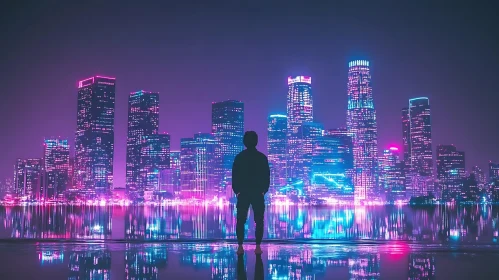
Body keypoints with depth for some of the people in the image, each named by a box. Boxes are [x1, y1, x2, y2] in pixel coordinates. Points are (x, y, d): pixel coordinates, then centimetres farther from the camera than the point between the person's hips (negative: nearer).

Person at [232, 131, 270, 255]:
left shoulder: (239, 157, -1)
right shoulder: (262, 157, -2)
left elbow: (234, 175, 0)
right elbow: (267, 176, 0)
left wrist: (236, 191, 7)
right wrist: (264, 190, 9)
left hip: (243, 193, 0)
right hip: (258, 193, 0)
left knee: (241, 221, 6)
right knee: (259, 221, 6)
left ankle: (240, 247, 2)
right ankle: (258, 247, 1)